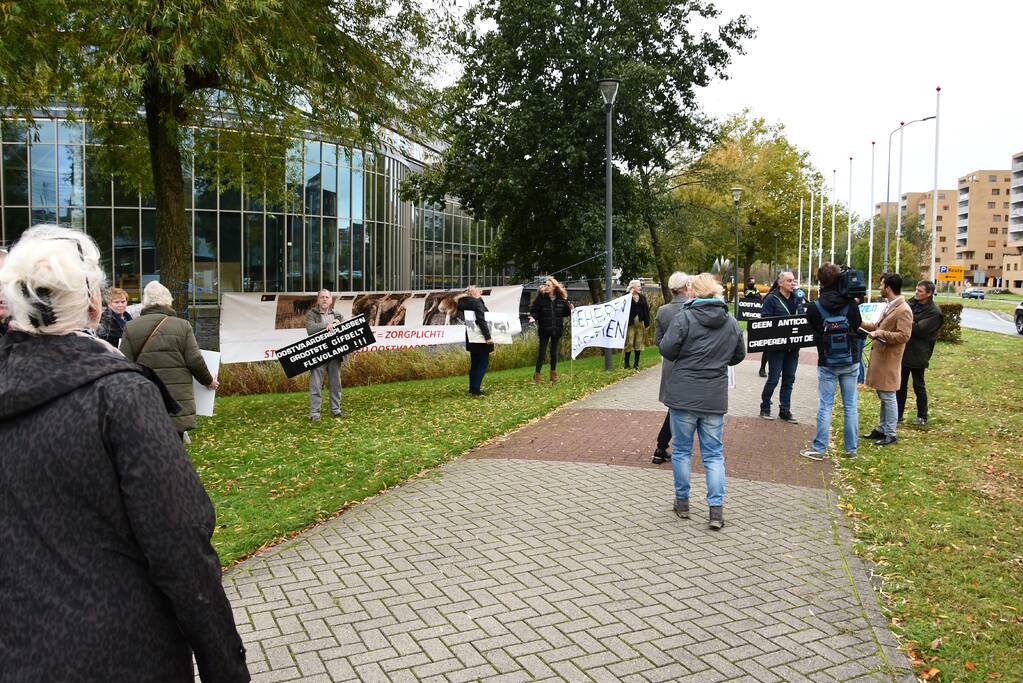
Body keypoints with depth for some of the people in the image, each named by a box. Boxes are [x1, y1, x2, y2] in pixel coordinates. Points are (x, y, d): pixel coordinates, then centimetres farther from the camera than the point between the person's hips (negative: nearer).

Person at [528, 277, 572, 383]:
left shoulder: (561, 299, 0)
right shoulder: (541, 297, -7)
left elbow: (565, 312, 8)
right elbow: (534, 310, -4)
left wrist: (570, 310, -12)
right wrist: (533, 317, -24)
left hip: (557, 329, 2)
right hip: (544, 329, -2)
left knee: (554, 352, 14)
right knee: (541, 352, 0)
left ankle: (553, 374, 27)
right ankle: (536, 376, 6)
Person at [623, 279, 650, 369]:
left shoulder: (642, 298, 11)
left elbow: (646, 310, 9)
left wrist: (647, 323, 3)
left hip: (640, 323, 4)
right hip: (630, 323, -4)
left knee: (639, 343, 7)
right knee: (629, 343, -2)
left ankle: (636, 363, 15)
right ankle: (626, 363, 7)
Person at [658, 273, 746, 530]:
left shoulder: (684, 317, -12)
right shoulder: (731, 323, 3)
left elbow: (667, 350, -14)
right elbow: (738, 356, 13)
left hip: (684, 395, -3)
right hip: (715, 398, 3)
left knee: (681, 450, 12)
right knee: (714, 454, 10)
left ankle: (682, 502, 22)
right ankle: (716, 509, 6)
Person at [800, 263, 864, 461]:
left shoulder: (814, 308, -10)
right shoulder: (851, 304, -7)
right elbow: (858, 328, 4)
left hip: (827, 363, -1)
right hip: (850, 362, 1)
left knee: (825, 405, 4)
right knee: (851, 405, 9)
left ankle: (819, 449, 7)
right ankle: (851, 448, 16)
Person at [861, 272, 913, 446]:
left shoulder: (903, 310, -17)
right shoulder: (889, 306, 13)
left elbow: (903, 336, -21)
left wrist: (880, 333, -22)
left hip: (889, 360, -9)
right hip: (879, 358, 9)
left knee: (888, 397, -2)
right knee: (883, 396, 16)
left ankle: (890, 434, 7)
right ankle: (881, 429, 26)